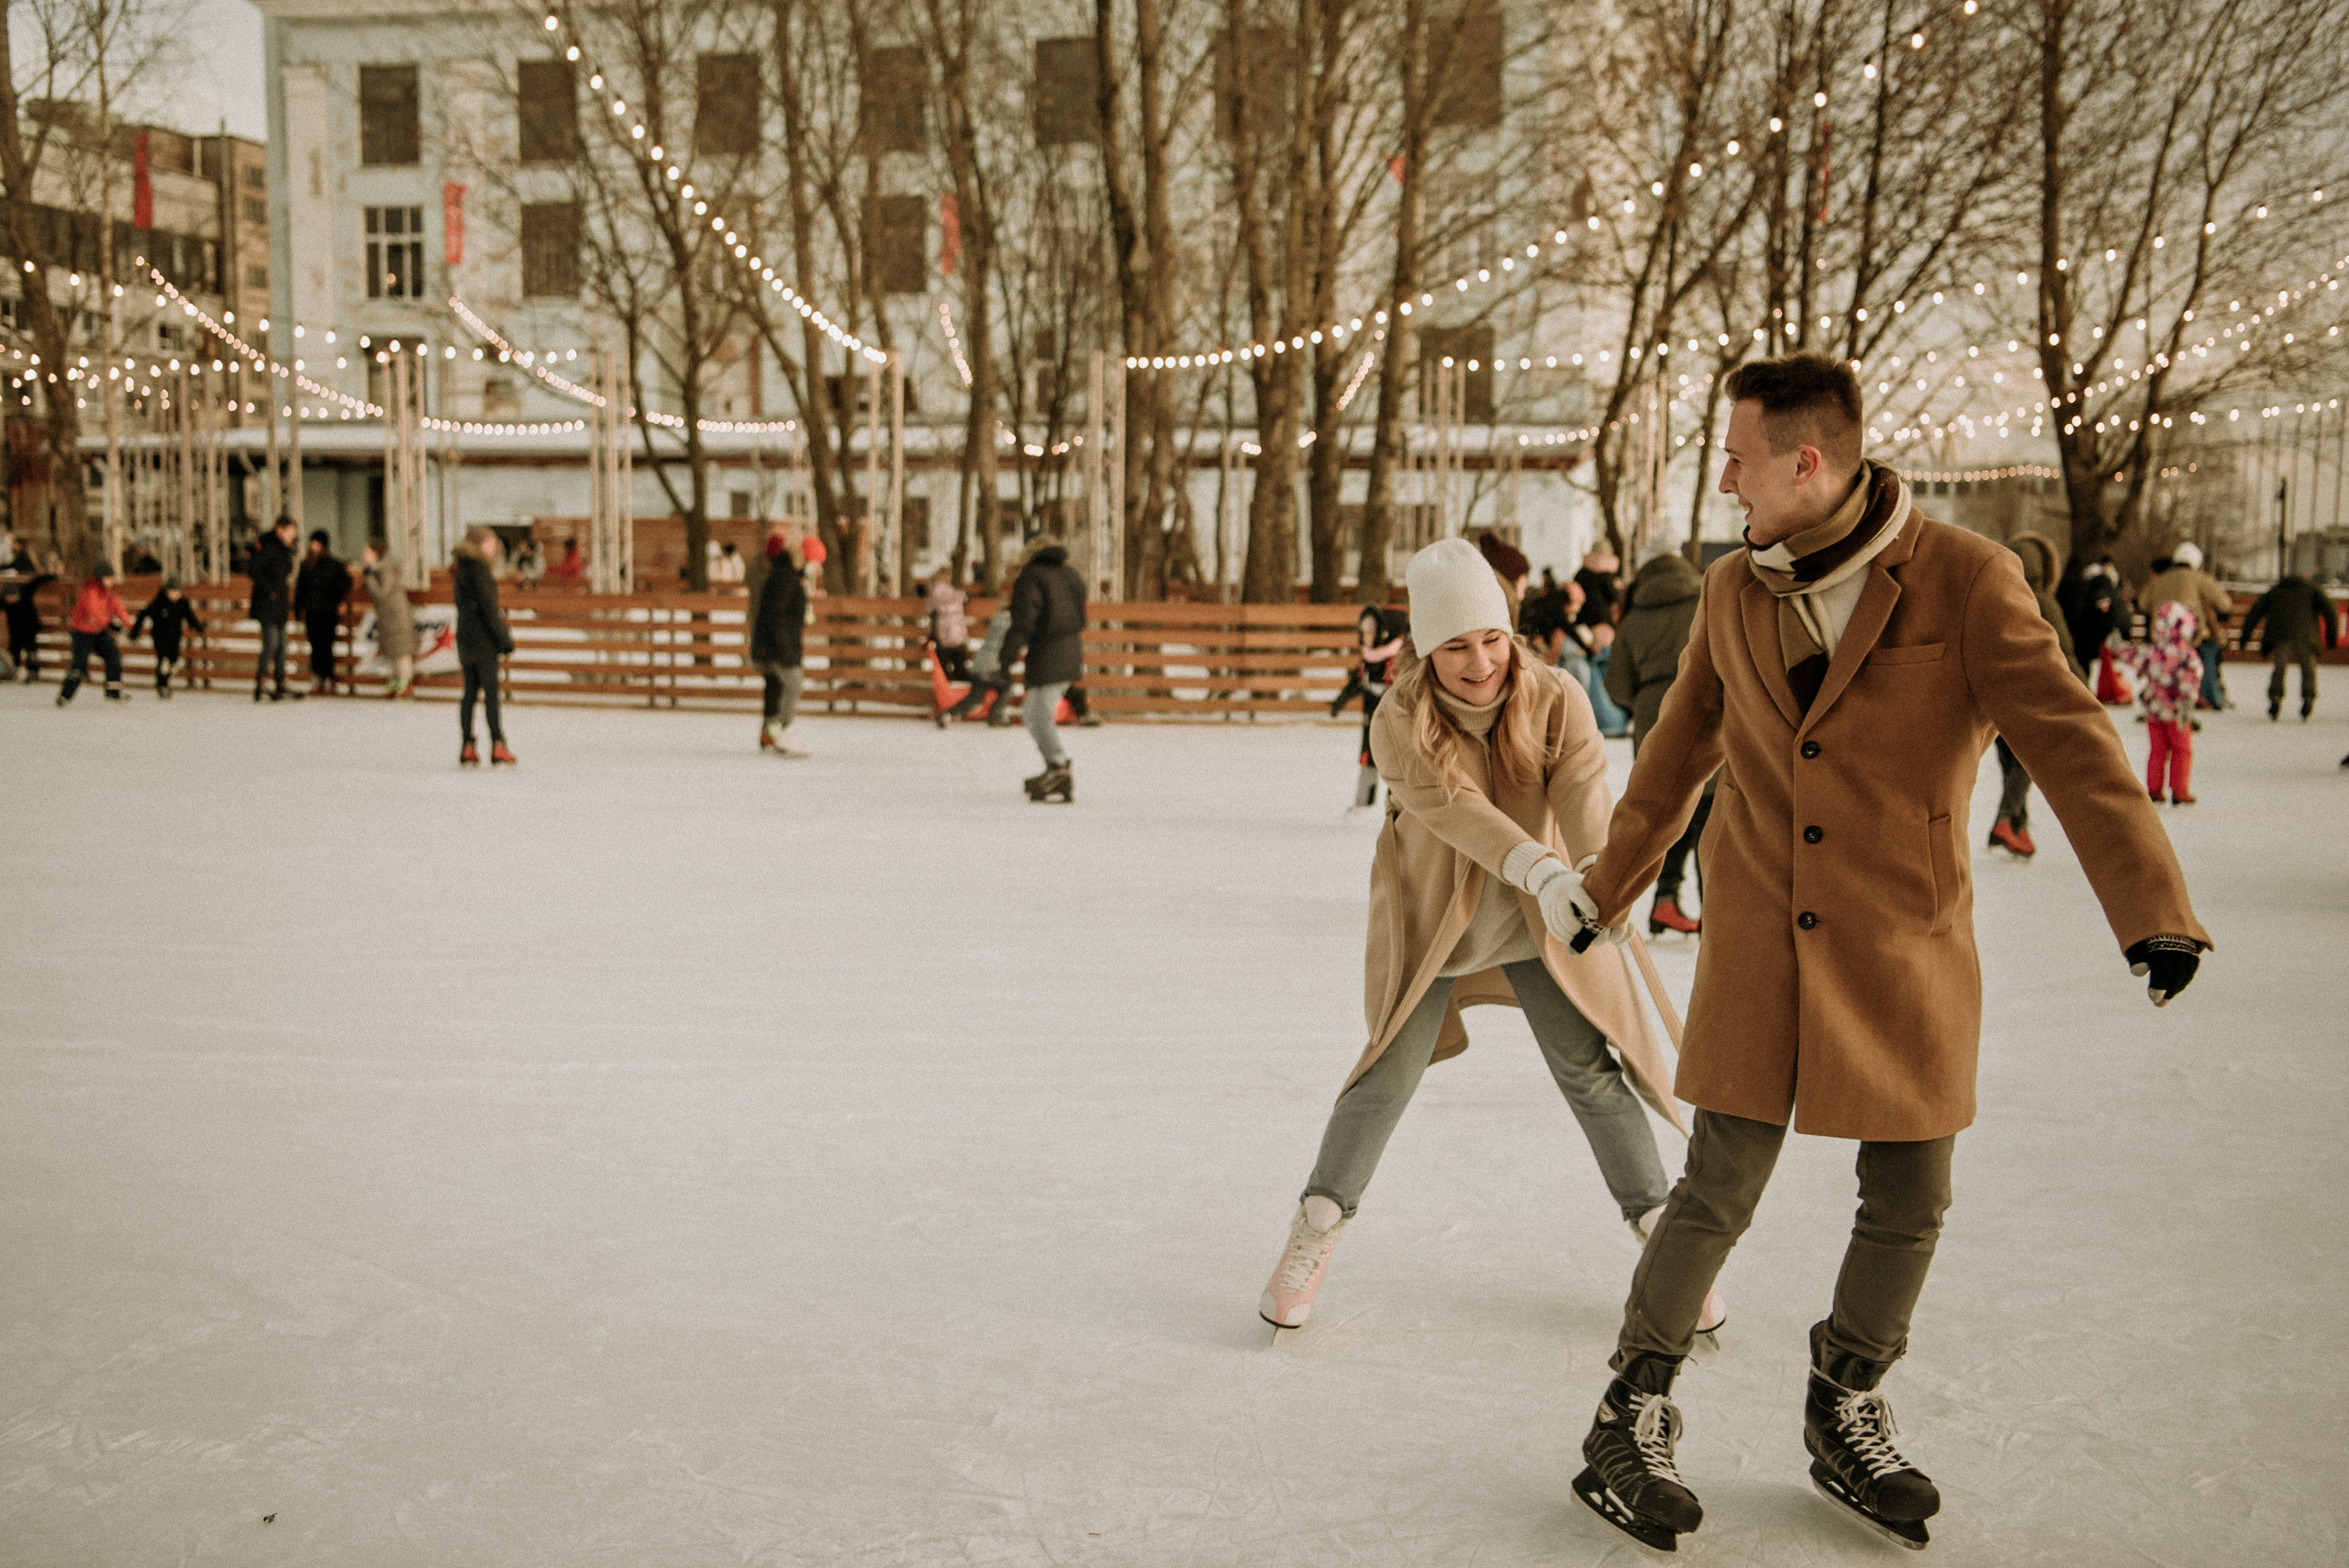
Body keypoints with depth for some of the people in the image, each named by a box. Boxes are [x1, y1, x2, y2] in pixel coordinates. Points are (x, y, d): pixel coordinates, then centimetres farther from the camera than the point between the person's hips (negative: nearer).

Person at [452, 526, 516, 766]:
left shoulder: (460, 569, 14)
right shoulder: (479, 569, -13)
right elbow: (488, 607, -16)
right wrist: (505, 640, -13)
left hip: (465, 637, 8)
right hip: (483, 640, -8)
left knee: (470, 692, 10)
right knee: (491, 692, -7)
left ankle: (468, 748, 10)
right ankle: (497, 746, -8)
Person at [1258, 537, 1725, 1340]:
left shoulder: (1556, 701, -16)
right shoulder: (1400, 725, -21)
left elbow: (1583, 793, -31)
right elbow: (1459, 809, -36)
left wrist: (1598, 879, -52)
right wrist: (1543, 870, -53)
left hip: (1535, 919, 1)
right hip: (1430, 918, -1)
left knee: (1591, 1072, -1)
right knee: (1391, 1073, -1)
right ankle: (1315, 1229, 18)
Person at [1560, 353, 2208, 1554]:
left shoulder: (1966, 579, -10)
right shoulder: (1733, 591, 1)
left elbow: (2064, 737, -18)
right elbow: (1678, 752, 14)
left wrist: (2151, 904, -30)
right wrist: (1611, 886, 24)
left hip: (1906, 942, -1)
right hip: (1760, 946, 1)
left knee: (1908, 1204, 8)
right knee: (1720, 1192, 0)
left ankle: (1845, 1415, 32)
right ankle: (1632, 1418, 19)